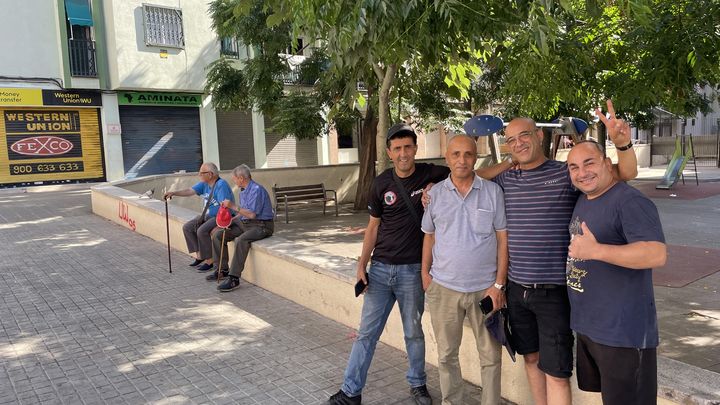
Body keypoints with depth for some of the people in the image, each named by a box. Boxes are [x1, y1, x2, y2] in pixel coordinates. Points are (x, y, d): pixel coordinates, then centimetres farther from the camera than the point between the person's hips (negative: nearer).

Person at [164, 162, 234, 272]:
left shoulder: (221, 185, -20)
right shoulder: (204, 183, 7)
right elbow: (190, 191, 0)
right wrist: (174, 193, -13)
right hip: (207, 215, 10)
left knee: (202, 231, -28)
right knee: (187, 227, 4)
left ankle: (209, 260, -12)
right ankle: (199, 255, 12)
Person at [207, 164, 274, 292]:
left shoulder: (256, 190, -18)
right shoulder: (243, 191, 13)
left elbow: (252, 214, -25)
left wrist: (233, 206, -24)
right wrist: (231, 220, 4)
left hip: (261, 225, -10)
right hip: (244, 223, 10)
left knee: (241, 240, -36)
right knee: (218, 235, 2)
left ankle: (234, 278, -31)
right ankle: (222, 269, 10)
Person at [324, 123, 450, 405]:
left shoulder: (429, 175, -6)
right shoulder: (382, 183, 0)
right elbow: (373, 226, 7)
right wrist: (362, 264, 3)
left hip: (412, 270, -2)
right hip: (380, 268, 2)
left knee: (413, 332, 13)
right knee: (366, 332, 7)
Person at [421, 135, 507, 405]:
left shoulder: (493, 191, -3)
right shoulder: (435, 193, 1)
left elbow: (503, 239, -2)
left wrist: (499, 284, -6)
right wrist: (425, 274, 5)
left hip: (485, 288, -1)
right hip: (443, 288, 2)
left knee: (491, 355, 10)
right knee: (446, 354, 15)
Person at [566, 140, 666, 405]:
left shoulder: (630, 202, -19)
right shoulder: (582, 201, 10)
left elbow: (657, 254, -31)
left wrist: (596, 251, -37)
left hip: (623, 332, -9)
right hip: (586, 326, 9)